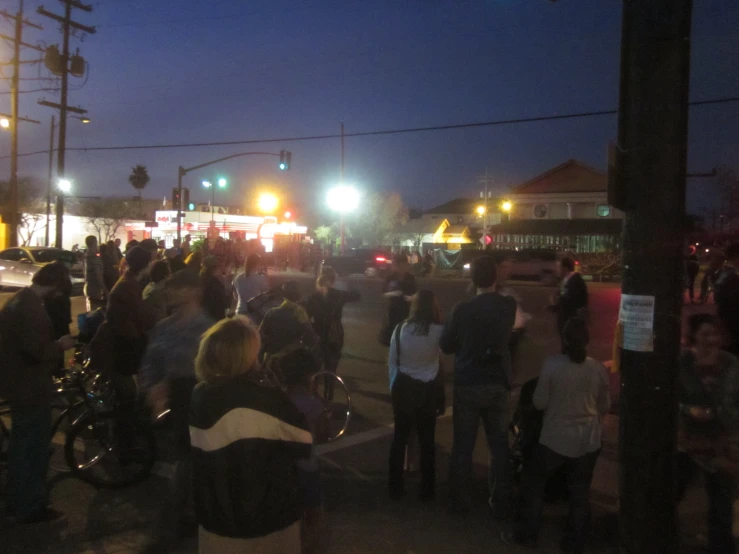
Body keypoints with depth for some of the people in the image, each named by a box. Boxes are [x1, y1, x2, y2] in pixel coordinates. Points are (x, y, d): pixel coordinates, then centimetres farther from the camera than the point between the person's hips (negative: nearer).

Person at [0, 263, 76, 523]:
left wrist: (54, 345, 15)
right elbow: (36, 349, -29)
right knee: (34, 448, 2)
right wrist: (60, 345, -12)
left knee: (21, 445, 20)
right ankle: (31, 507, 13)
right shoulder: (32, 307, -24)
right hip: (30, 387, -10)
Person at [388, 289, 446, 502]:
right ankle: (426, 491, 21)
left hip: (403, 387, 1)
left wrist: (393, 388, 11)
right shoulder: (439, 331, -14)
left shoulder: (400, 329, -7)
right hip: (428, 390, -1)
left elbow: (392, 362, 1)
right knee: (427, 440, 12)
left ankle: (395, 488, 22)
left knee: (399, 437, 13)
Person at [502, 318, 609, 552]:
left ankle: (526, 534, 23)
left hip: (556, 438, -3)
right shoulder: (598, 368, -7)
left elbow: (539, 403, -9)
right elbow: (604, 407, 6)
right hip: (588, 439, 3)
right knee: (580, 491, 15)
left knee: (534, 481, 15)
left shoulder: (552, 364, -16)